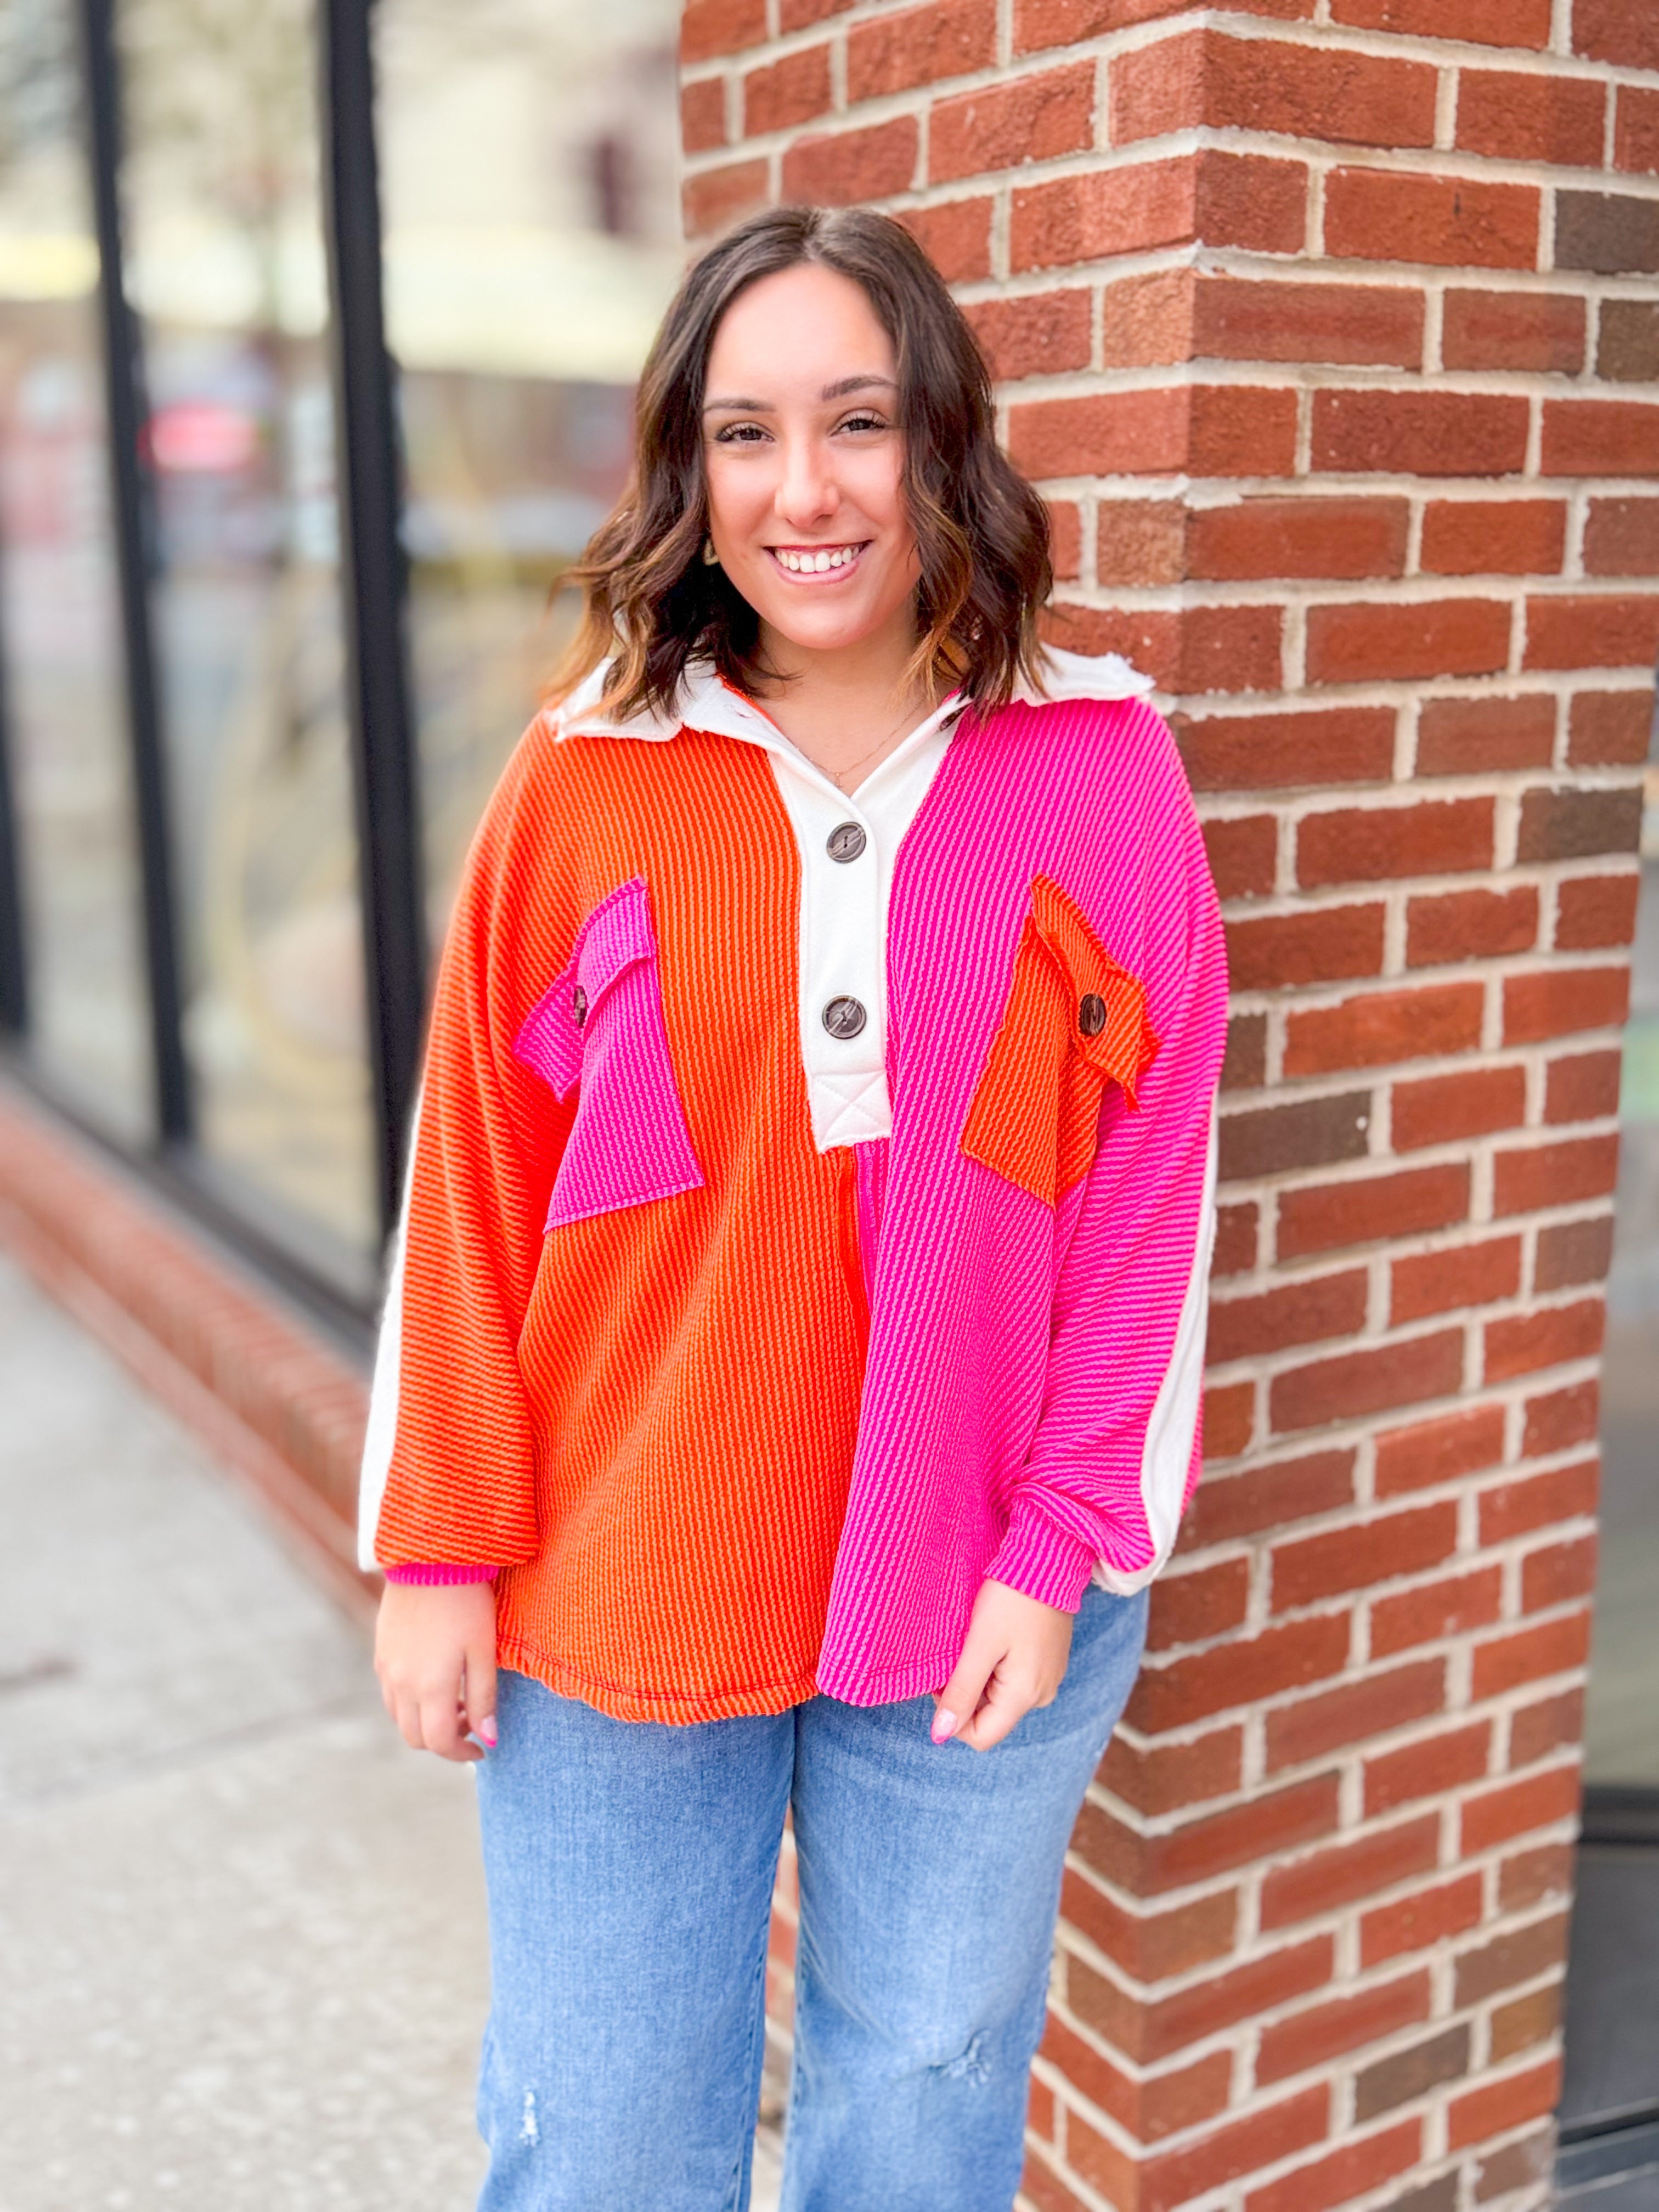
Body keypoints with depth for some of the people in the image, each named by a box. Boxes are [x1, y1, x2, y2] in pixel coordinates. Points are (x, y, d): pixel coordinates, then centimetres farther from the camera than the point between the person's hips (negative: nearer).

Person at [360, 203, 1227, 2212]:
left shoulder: (1103, 770, -4)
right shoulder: (582, 783, -4)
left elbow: (1152, 1182, -3)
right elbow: (473, 1185, -1)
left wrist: (1061, 1549, -5)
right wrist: (437, 1548, 0)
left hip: (974, 1603, 0)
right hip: (617, 1584, 0)